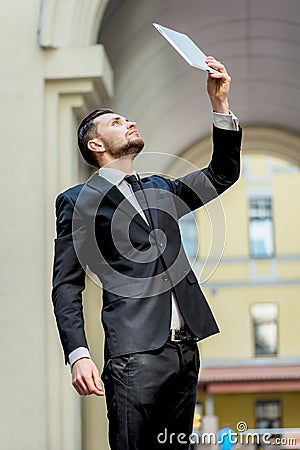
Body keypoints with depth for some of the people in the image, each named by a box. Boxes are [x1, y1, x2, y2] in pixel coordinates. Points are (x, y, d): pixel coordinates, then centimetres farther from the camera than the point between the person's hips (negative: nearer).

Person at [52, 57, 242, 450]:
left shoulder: (159, 190, 23)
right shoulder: (78, 200, 5)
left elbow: (222, 174, 20)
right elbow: (67, 287, 0)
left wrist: (220, 104, 9)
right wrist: (78, 355, -13)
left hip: (185, 348, 6)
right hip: (135, 355, -6)